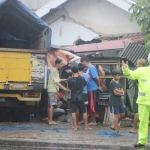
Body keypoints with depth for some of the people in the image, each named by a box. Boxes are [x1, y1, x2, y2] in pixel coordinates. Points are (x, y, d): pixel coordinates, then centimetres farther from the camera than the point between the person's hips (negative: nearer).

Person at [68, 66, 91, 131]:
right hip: (80, 97, 0)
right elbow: (85, 84, 16)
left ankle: (75, 126, 3)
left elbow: (69, 88, 8)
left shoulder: (70, 80, -5)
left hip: (73, 97, 0)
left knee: (73, 112, 4)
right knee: (84, 111, 7)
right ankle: (86, 126, 6)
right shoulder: (82, 78, -3)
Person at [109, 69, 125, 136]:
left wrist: (119, 91, -15)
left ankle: (114, 126, 25)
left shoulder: (119, 82, 12)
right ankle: (116, 131, 0)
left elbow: (123, 92, 6)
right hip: (114, 102, -9)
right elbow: (115, 92, -20)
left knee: (122, 114, 13)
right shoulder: (112, 83, -13)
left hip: (119, 101, 9)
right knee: (117, 115, -6)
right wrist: (121, 93, -4)